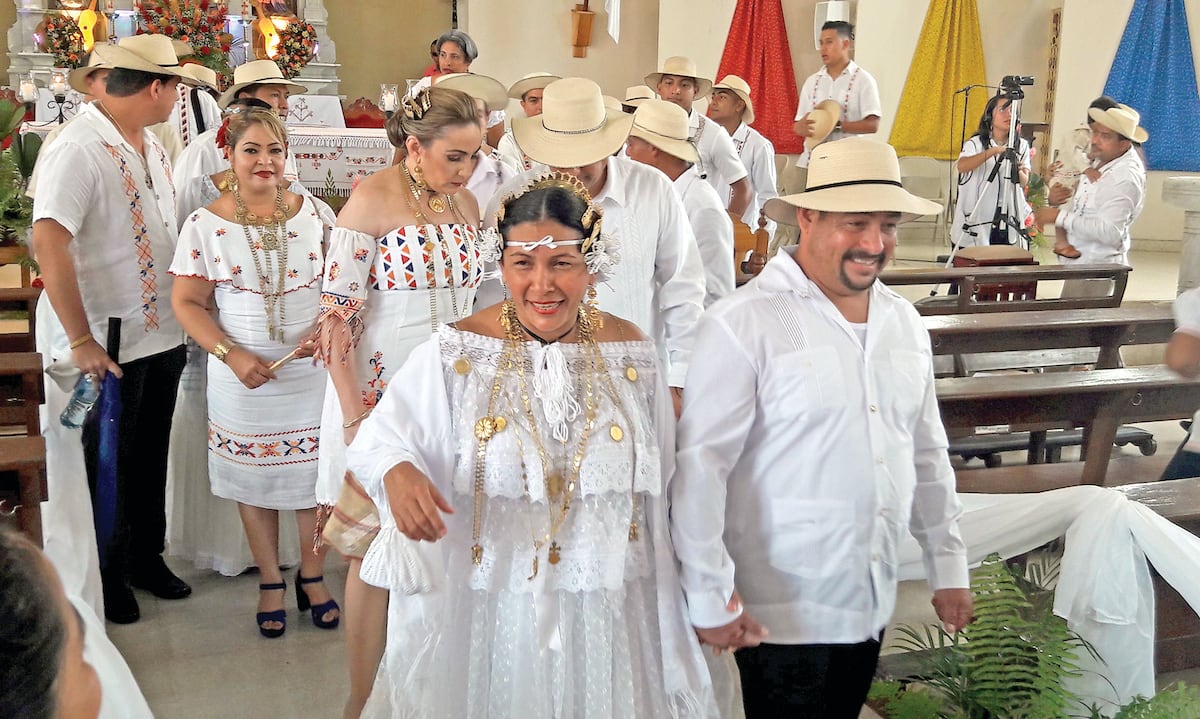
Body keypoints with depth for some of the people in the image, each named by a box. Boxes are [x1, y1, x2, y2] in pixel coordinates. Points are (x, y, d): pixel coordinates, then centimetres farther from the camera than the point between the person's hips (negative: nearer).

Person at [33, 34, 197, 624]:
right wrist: (82, 341, -24)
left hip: (162, 337, 7)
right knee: (104, 467, 10)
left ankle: (145, 558, 38)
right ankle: (104, 577, 29)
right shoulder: (78, 151, -20)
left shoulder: (150, 146, 7)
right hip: (104, 348, -7)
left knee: (149, 460, 20)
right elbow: (49, 246, -26)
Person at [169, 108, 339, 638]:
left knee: (316, 474, 6)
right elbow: (186, 302, -2)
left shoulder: (313, 213, 1)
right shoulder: (206, 225, -4)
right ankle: (270, 582, 28)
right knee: (255, 480, 10)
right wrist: (233, 355, -14)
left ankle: (312, 576, 27)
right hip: (245, 376, -1)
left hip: (313, 370, 1)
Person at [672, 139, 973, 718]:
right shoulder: (744, 324, -15)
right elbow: (699, 466, -17)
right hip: (781, 612, -6)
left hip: (871, 604, 6)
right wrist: (711, 597, -17)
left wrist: (948, 567, 15)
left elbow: (927, 454, 14)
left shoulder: (904, 323, 6)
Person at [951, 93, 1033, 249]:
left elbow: (1024, 182, -2)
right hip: (976, 222, -3)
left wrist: (1017, 171, -25)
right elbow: (961, 166, -23)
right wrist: (993, 151, -34)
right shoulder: (975, 143, -2)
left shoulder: (1022, 145, 8)